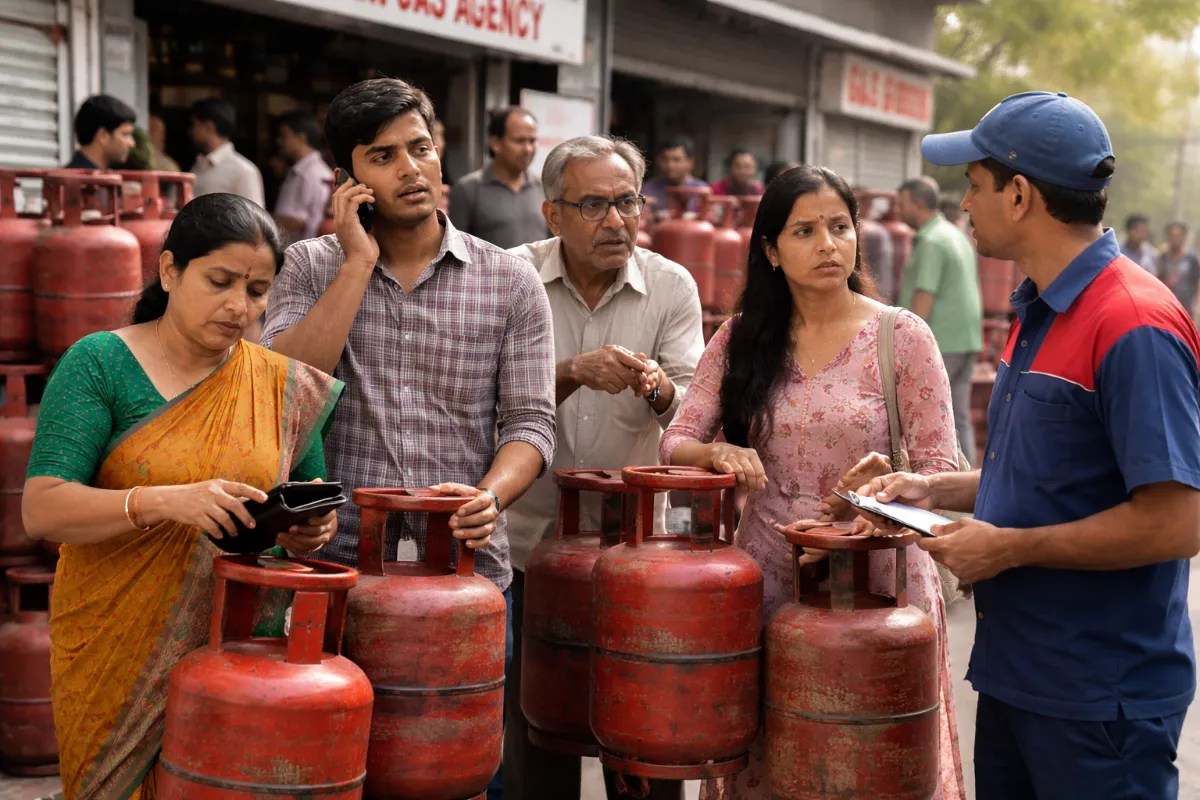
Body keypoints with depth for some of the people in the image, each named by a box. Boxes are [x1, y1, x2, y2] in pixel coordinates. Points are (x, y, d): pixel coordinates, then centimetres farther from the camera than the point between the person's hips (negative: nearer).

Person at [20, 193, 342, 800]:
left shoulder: (286, 386, 3)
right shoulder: (99, 364, -6)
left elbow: (309, 504, 12)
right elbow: (42, 510, -15)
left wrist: (311, 529, -12)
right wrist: (167, 501, -31)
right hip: (117, 653, -2)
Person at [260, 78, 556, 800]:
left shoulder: (510, 281, 3)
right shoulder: (313, 267, 5)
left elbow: (530, 422, -1)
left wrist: (489, 497, -21)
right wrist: (359, 261, -11)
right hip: (339, 572, 0)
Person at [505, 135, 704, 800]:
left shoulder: (672, 286, -1)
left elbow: (692, 412, -7)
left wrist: (660, 391, -29)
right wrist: (572, 371, -28)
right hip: (531, 538, 0)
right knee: (534, 741, 9)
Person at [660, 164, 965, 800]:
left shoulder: (902, 336, -4)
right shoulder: (741, 337, 4)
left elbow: (939, 471, -5)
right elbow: (674, 443, 2)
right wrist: (715, 453, -20)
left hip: (876, 584, -2)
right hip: (767, 581, 2)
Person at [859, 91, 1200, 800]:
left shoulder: (1135, 327, -20)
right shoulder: (1041, 313, 11)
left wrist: (1010, 548, -19)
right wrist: (936, 489, 8)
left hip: (1101, 697, -9)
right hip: (1016, 673, 9)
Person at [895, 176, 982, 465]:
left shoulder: (930, 241, -13)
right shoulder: (957, 236, 17)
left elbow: (924, 299, -19)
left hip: (939, 343, -9)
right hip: (966, 341, 9)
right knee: (958, 418, 8)